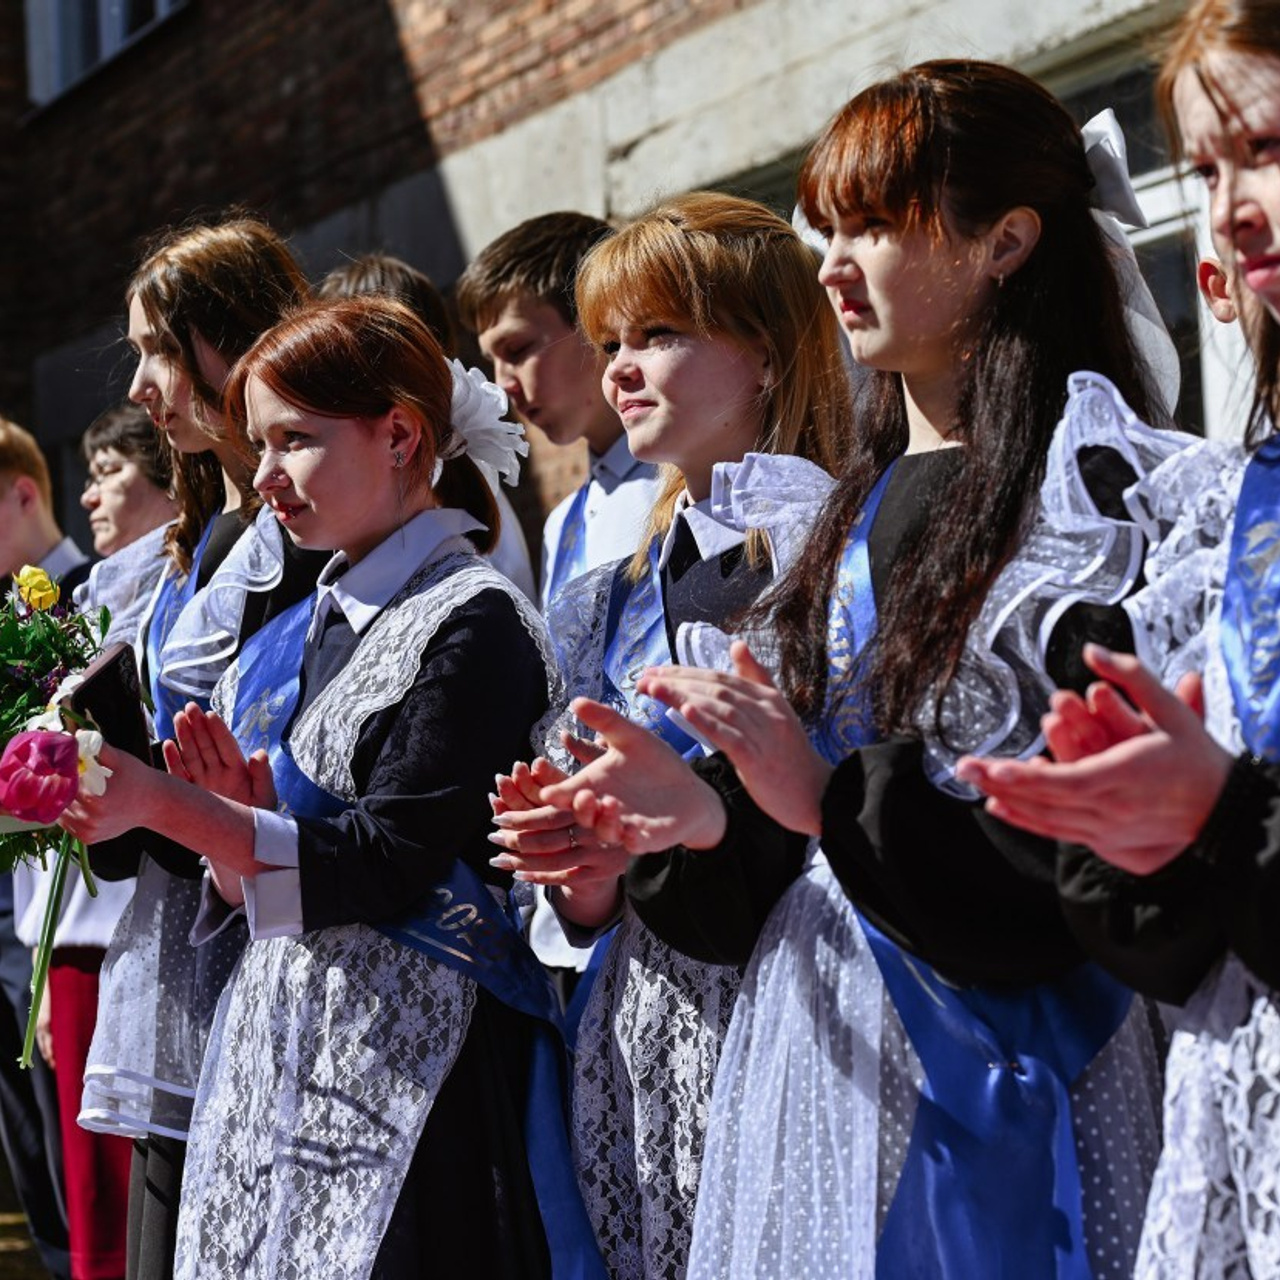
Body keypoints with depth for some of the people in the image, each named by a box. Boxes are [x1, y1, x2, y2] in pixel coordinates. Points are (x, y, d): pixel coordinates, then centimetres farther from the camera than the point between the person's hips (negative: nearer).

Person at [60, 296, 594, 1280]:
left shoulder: (474, 623, -9)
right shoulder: (308, 629, 15)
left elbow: (387, 863, -16)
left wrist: (164, 804, -19)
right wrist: (241, 802, -6)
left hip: (404, 1067, -7)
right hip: (281, 1043, 7)